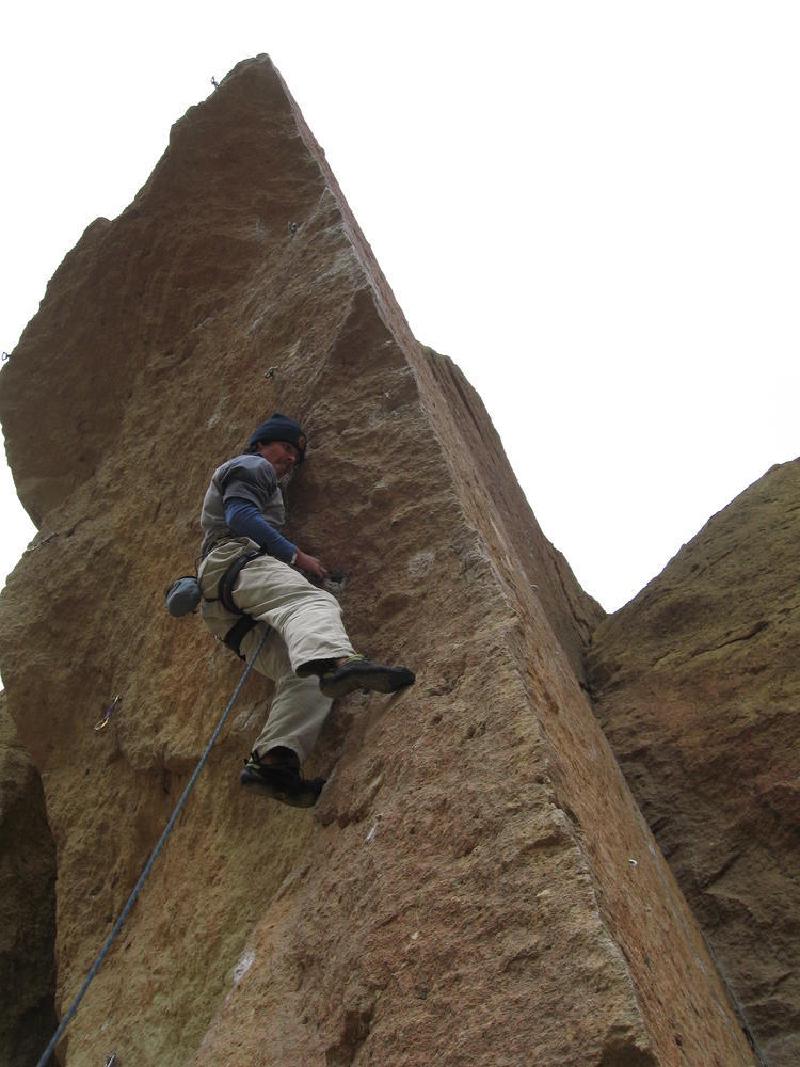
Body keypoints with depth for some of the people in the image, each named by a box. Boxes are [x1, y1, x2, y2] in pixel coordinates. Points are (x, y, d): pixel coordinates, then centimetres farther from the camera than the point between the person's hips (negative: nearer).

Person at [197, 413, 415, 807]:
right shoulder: (249, 465, 14)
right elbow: (241, 516, -5)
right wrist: (296, 555, -4)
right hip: (236, 558, -9)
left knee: (305, 672, -13)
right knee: (312, 601, -38)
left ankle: (272, 759, -34)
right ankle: (338, 661, -71)